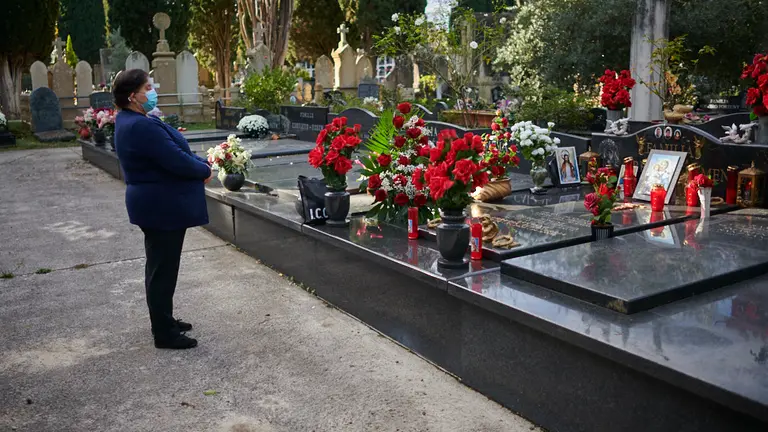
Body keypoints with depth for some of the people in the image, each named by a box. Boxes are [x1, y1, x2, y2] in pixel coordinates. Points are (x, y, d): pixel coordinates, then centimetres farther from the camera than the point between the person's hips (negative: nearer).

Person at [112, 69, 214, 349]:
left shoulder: (130, 121, 10)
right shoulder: (141, 126, -24)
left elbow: (169, 151, 11)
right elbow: (176, 160, -26)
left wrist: (199, 163, -1)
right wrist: (205, 170, -9)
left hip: (154, 204, 11)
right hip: (163, 207, -11)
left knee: (160, 267, 20)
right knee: (163, 270, 0)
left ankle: (163, 322, 35)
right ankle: (164, 334, 11)